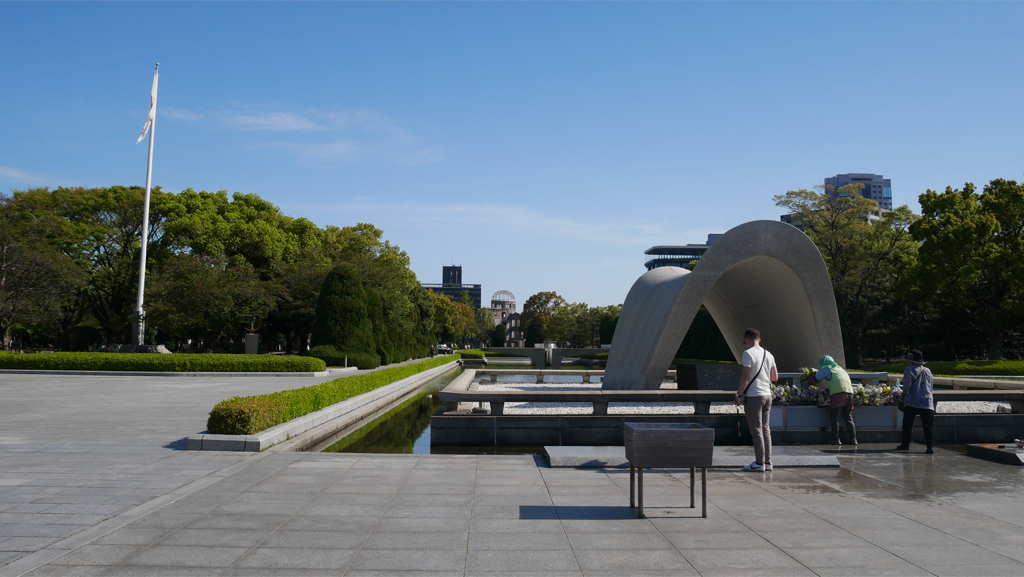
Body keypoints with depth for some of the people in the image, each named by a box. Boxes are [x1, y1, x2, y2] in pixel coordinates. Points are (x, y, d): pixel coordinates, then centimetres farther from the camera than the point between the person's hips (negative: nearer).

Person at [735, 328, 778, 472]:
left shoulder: (748, 353, -10)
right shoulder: (768, 355, 11)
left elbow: (745, 376, -16)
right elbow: (775, 377, 14)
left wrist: (739, 394, -10)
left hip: (753, 396, -7)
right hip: (767, 395, 7)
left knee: (756, 430, -3)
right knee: (765, 429, 13)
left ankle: (759, 463, 0)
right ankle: (767, 462, 16)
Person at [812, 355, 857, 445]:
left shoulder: (826, 368, 11)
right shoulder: (840, 368, 31)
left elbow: (816, 379, 13)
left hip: (838, 393, -7)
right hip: (849, 392, 7)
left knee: (834, 417, -3)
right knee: (848, 417, 13)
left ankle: (835, 439, -7)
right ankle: (853, 438, 7)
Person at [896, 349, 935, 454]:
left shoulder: (909, 369, -4)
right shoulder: (928, 371, 11)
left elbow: (907, 383, -11)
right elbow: (930, 386, 17)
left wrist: (904, 393, 4)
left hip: (912, 402, -4)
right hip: (927, 402, 4)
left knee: (907, 424, 7)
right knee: (927, 425, 2)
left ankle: (905, 444, 11)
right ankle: (930, 446, -4)